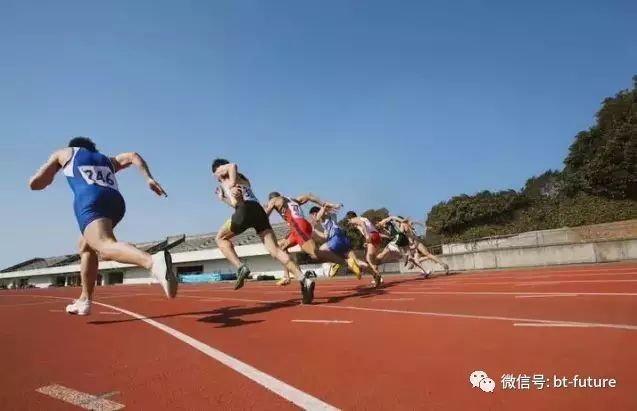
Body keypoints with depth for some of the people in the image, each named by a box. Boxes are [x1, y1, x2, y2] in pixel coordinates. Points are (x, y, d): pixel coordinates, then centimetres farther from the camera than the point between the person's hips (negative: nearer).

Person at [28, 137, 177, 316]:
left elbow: (34, 183, 27)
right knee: (85, 248, 28)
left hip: (90, 201, -5)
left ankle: (153, 262, -61)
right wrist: (149, 179, 6)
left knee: (107, 247, -30)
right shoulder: (107, 160, 38)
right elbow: (133, 156, 19)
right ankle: (84, 301, 27)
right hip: (116, 202, 6)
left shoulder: (64, 153, 31)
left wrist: (48, 179, 50)